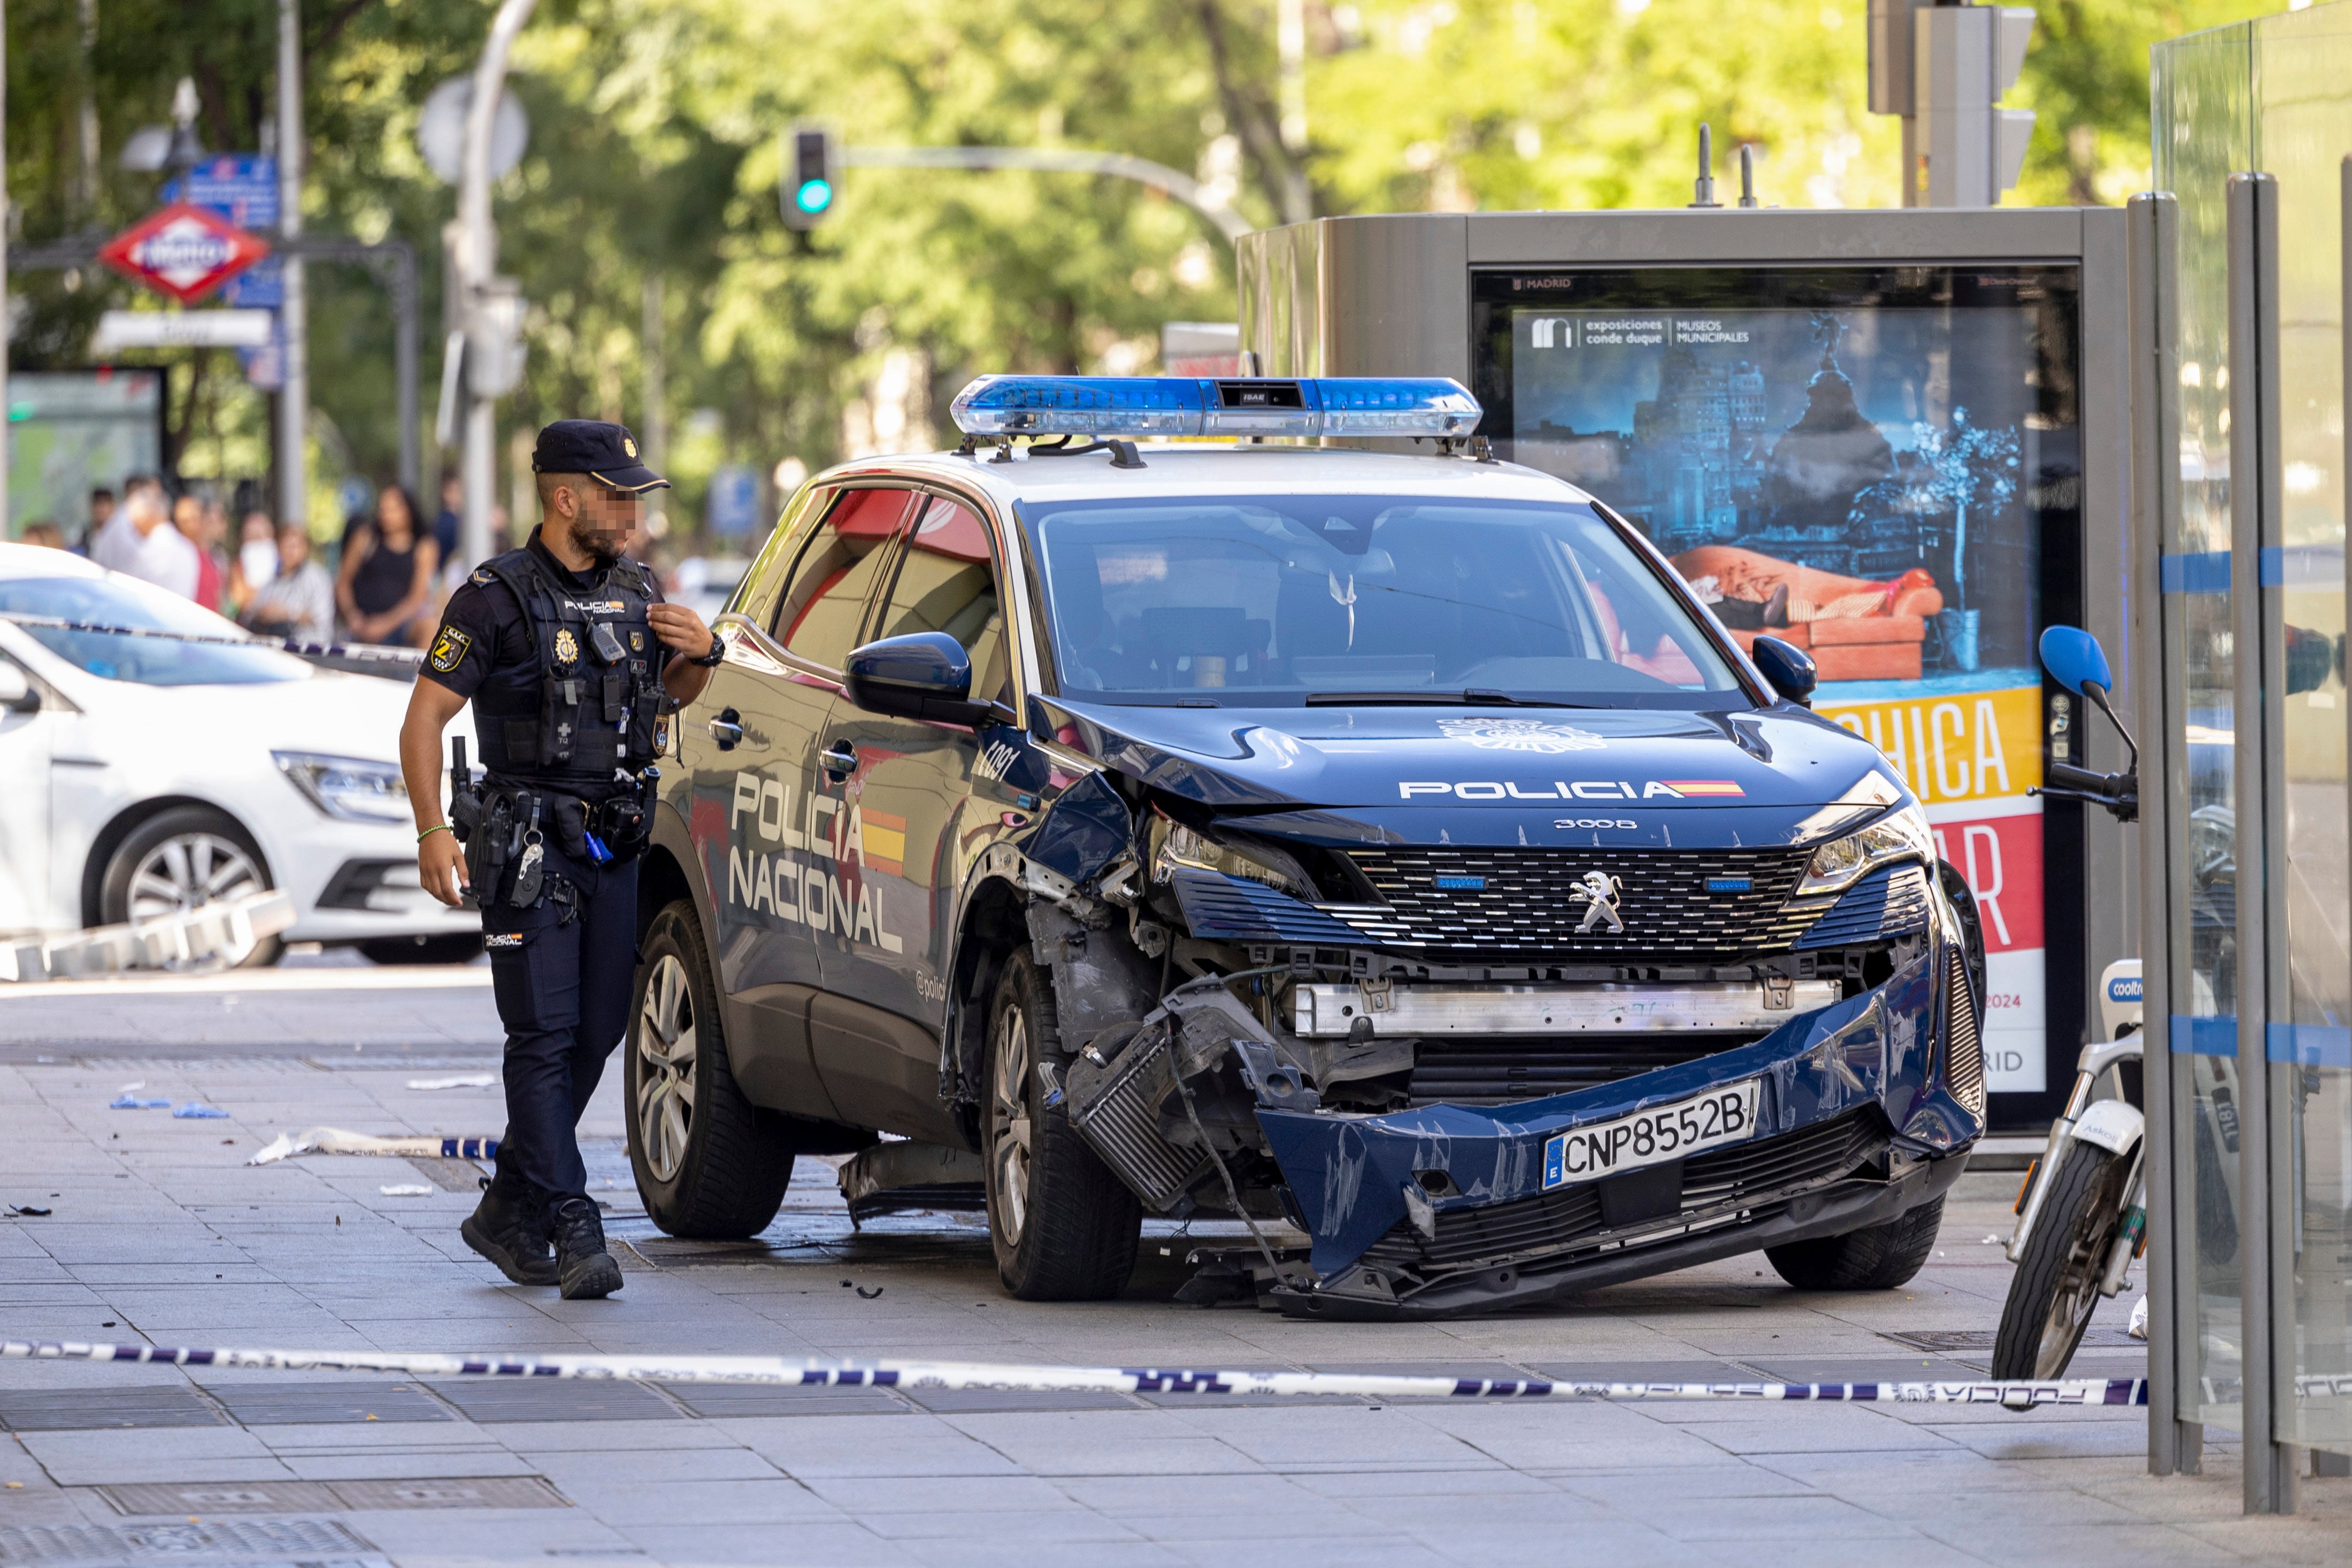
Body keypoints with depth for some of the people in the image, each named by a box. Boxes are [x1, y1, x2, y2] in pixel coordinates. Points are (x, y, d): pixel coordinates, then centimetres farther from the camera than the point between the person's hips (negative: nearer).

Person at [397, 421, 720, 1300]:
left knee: (596, 1035, 8)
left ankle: (509, 1212, 21)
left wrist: (701, 653, 4)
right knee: (546, 1037, -11)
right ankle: (574, 1232, -17)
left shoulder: (637, 594, 11)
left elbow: (671, 695, 27)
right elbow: (426, 717, -8)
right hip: (529, 848, -7)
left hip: (613, 849, 7)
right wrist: (432, 832, -18)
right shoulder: (497, 599, -8)